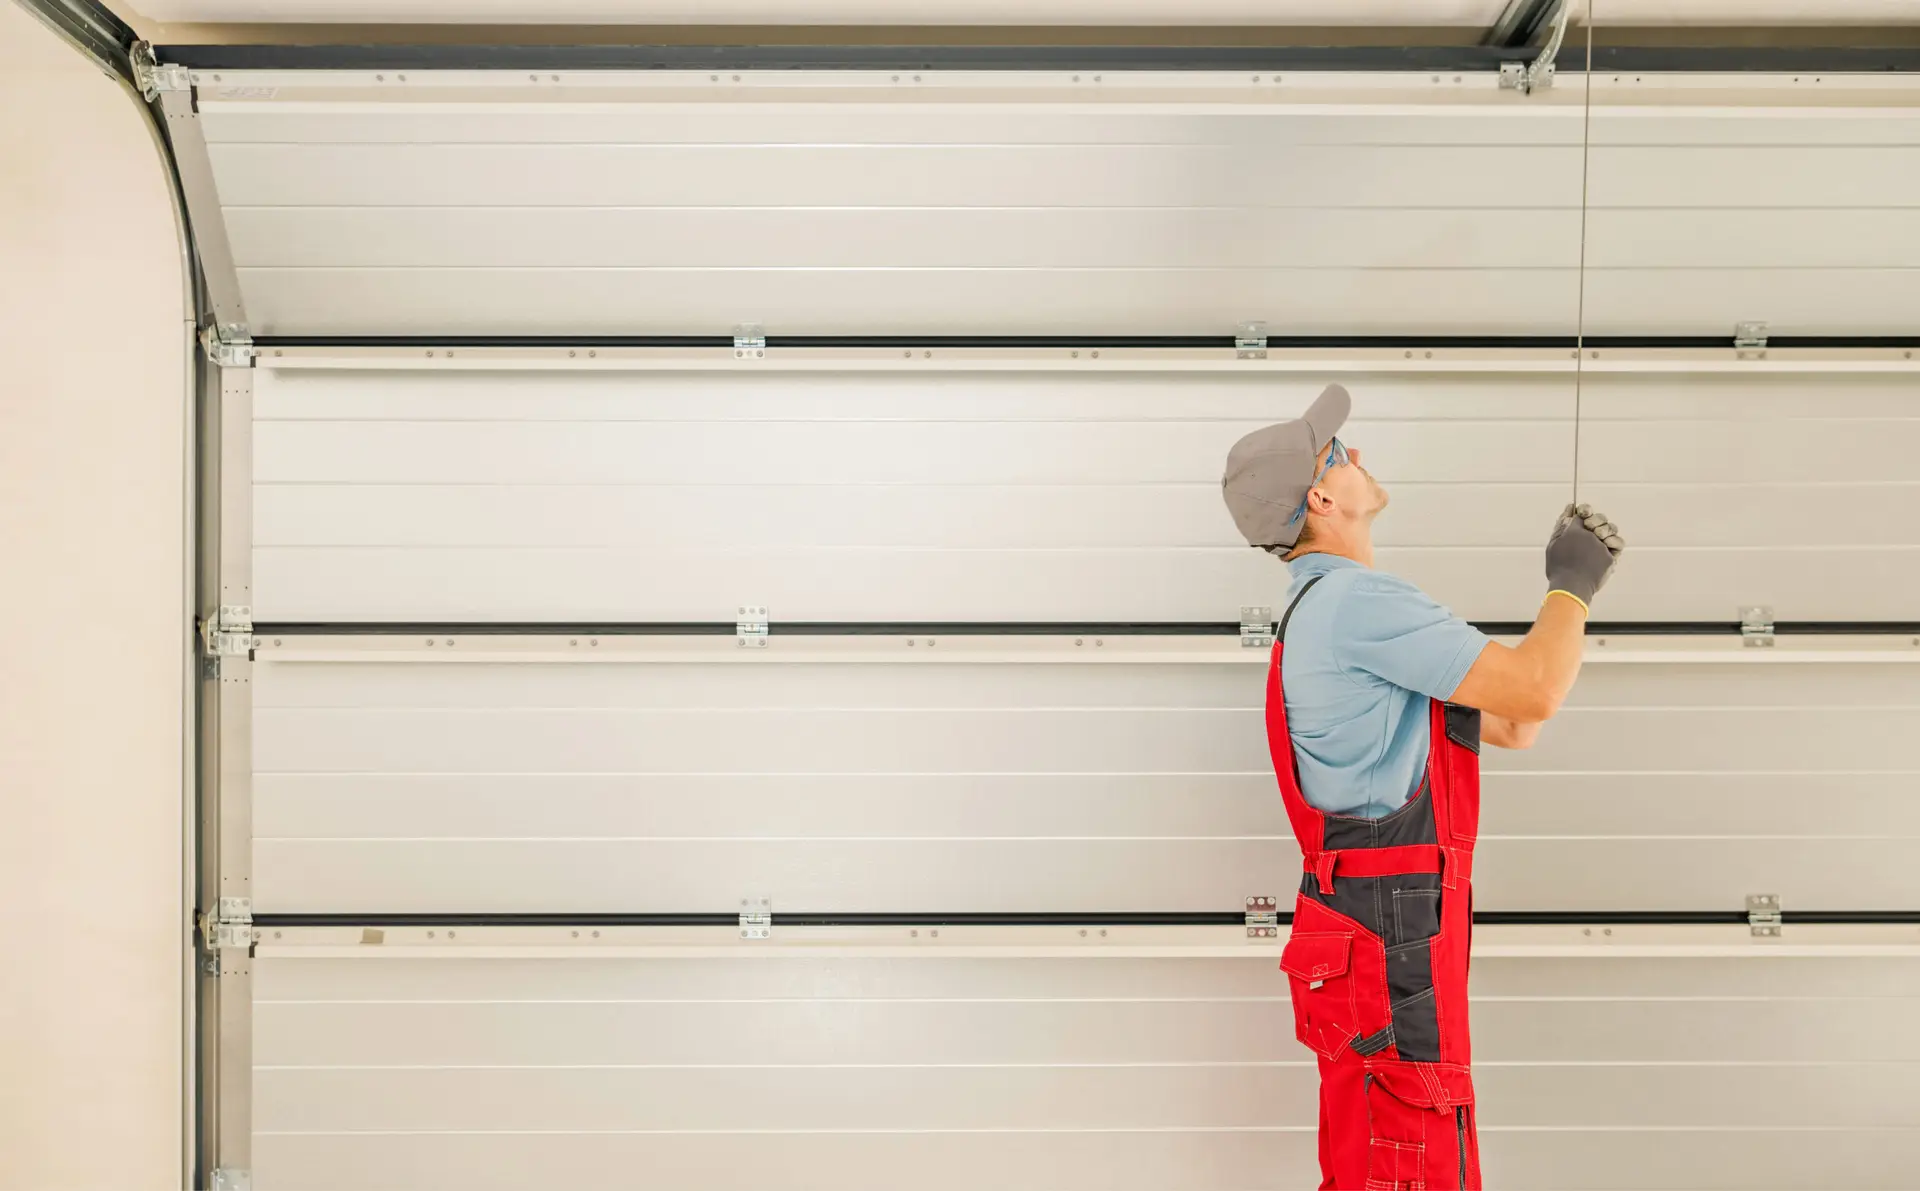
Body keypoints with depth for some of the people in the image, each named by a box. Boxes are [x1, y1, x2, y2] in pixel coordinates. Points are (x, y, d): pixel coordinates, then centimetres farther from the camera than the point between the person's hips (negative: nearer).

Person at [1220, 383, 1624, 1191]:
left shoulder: (1327, 610, 17)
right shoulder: (1356, 598, -16)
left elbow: (1508, 726, 19)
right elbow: (1534, 693, -17)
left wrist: (1574, 585, 14)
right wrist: (1571, 587, 1)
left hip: (1364, 931, 10)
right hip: (1390, 941, -10)